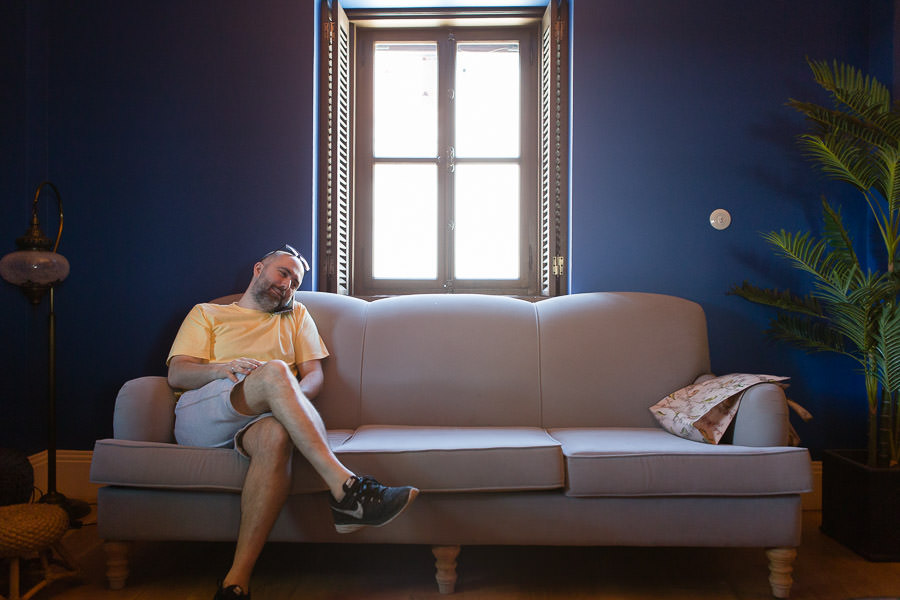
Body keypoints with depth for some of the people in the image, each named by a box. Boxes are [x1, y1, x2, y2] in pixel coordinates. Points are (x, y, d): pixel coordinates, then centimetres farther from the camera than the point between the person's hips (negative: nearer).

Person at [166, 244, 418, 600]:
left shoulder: (296, 315, 31)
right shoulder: (206, 314, 24)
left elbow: (315, 374, 18)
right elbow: (176, 374, 10)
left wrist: (294, 397, -7)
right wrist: (223, 368, -12)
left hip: (256, 419, 2)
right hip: (201, 416, -2)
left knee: (277, 434, -38)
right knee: (274, 371, -33)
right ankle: (344, 488, -48)